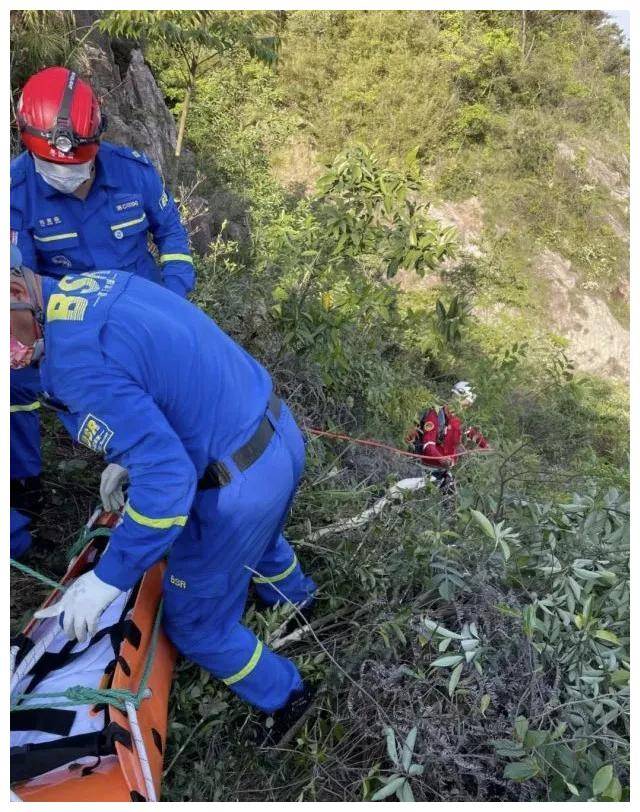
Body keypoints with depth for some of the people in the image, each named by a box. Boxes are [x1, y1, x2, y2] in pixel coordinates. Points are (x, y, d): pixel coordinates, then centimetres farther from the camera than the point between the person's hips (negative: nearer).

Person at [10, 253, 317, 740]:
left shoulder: (77, 362, -26)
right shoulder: (96, 283, 2)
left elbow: (169, 477, -30)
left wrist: (107, 580, -18)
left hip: (239, 488, -8)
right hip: (280, 431, 9)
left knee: (197, 623, 16)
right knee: (258, 539, 39)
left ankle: (284, 696, 39)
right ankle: (295, 595, 69)